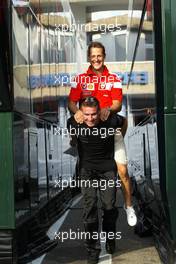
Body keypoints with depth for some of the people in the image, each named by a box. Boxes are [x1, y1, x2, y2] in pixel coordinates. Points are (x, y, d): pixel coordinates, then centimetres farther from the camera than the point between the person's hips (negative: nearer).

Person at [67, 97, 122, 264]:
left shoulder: (111, 121, -21)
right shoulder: (74, 123, -19)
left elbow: (124, 121, 4)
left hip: (108, 167, 0)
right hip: (87, 167, 0)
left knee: (109, 206, 2)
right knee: (89, 206, -10)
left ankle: (110, 238, 31)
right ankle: (93, 248, 0)